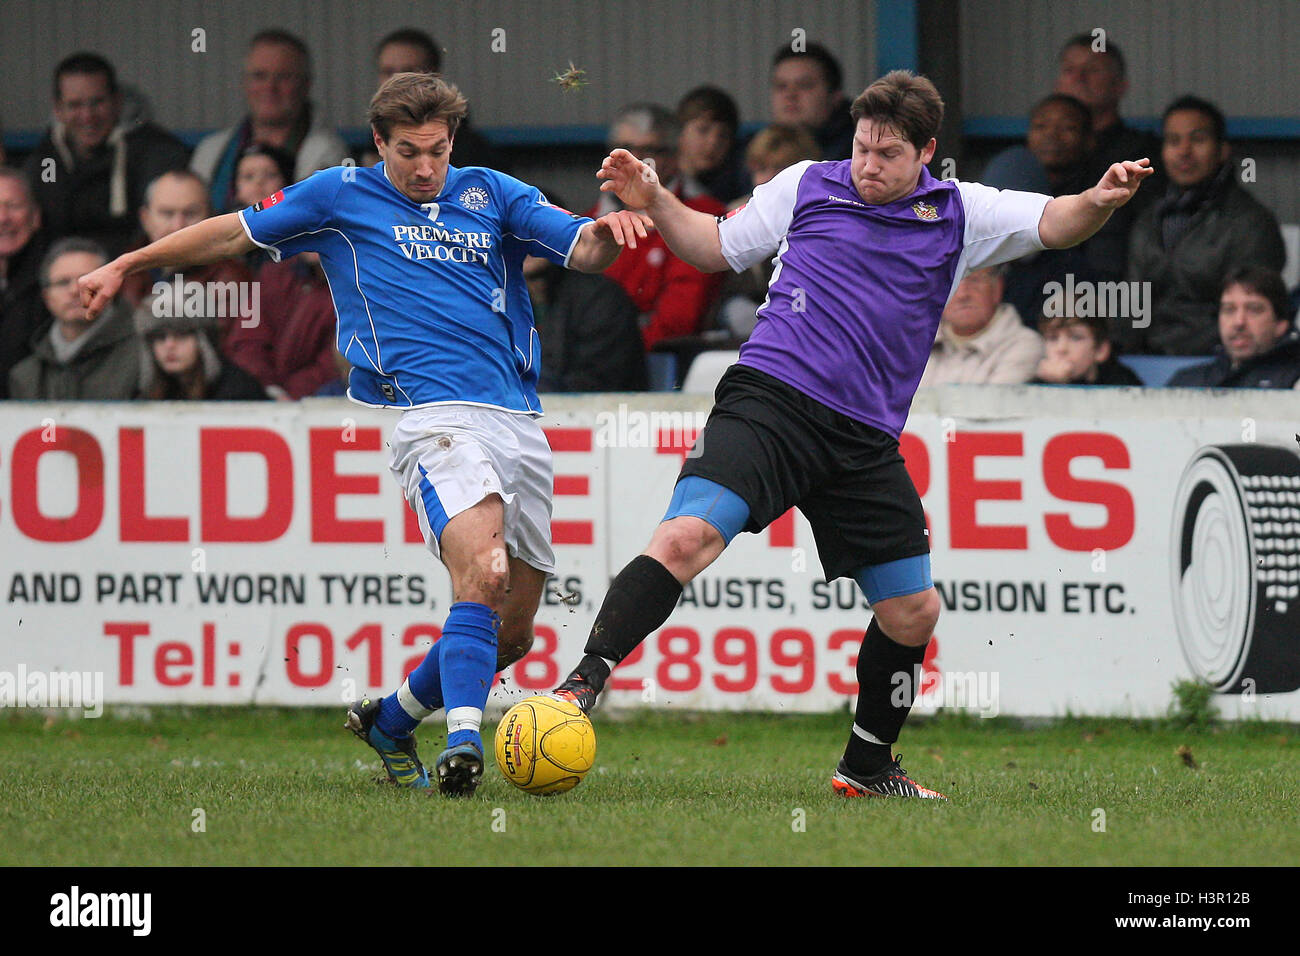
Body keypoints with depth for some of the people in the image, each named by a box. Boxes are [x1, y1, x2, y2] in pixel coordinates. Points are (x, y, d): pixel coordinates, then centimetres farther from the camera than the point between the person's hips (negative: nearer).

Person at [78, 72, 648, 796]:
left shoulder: (491, 194, 16)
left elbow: (583, 251, 7)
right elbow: (236, 233, 20)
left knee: (513, 633, 7)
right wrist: (126, 266, 25)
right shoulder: (343, 196, 10)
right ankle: (464, 741, -39)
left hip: (521, 423, 5)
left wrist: (609, 230, -17)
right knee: (483, 572, -31)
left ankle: (391, 721, 29)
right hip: (433, 413, -5)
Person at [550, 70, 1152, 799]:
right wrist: (654, 202, 5)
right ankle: (585, 681, -22)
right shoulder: (806, 187, 10)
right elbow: (717, 247, 20)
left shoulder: (960, 215, 12)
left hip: (866, 440, 3)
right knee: (686, 538, -27)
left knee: (914, 613, 7)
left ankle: (868, 766, 26)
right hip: (771, 403, -3)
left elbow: (1054, 223, 4)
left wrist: (1099, 202, -18)